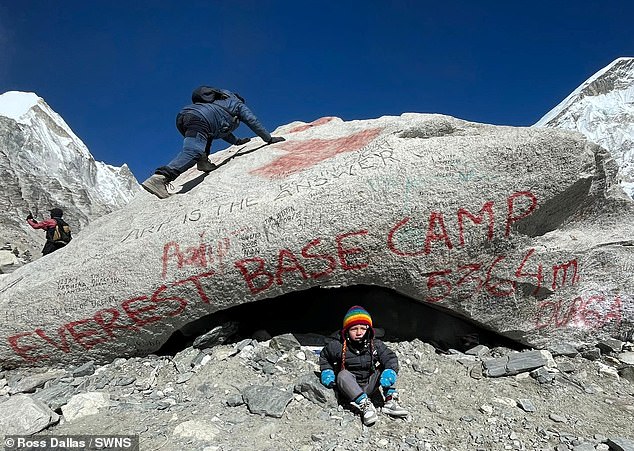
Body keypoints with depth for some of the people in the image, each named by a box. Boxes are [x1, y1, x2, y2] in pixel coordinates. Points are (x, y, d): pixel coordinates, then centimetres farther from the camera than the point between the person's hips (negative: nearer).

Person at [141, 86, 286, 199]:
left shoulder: (220, 100, 47)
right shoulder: (238, 104, 29)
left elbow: (221, 129, 51)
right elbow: (253, 122, 24)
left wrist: (237, 141, 55)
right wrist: (270, 139, 31)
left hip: (182, 115, 8)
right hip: (200, 119, -8)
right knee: (191, 153, -26)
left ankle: (203, 161, 10)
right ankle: (160, 178, -47)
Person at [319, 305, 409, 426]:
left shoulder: (376, 345, -5)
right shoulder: (338, 346, -10)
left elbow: (390, 357, -11)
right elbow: (324, 356, 8)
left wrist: (390, 371, -31)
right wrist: (326, 371, -7)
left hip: (368, 388, 2)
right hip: (349, 388, -2)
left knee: (385, 370, -11)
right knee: (343, 374, -32)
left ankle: (390, 402, -18)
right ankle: (365, 405, -42)